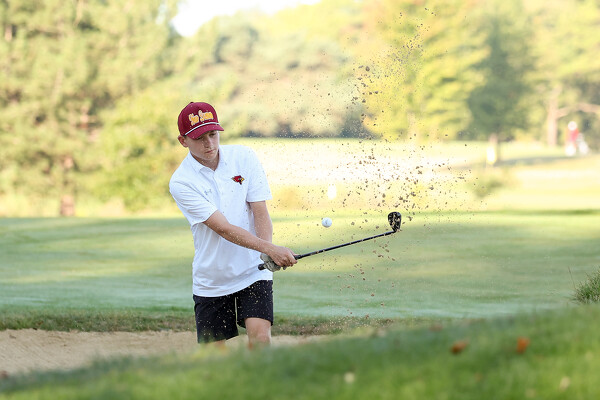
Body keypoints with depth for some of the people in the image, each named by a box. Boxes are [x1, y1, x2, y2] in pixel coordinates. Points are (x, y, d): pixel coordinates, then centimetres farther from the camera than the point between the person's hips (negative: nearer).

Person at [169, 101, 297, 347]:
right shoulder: (181, 182, -13)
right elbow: (223, 228, -21)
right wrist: (270, 249, -34)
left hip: (253, 270, 1)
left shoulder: (244, 157, -3)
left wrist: (268, 256, -24)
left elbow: (260, 212, -4)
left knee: (260, 338, -19)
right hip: (211, 279, -1)